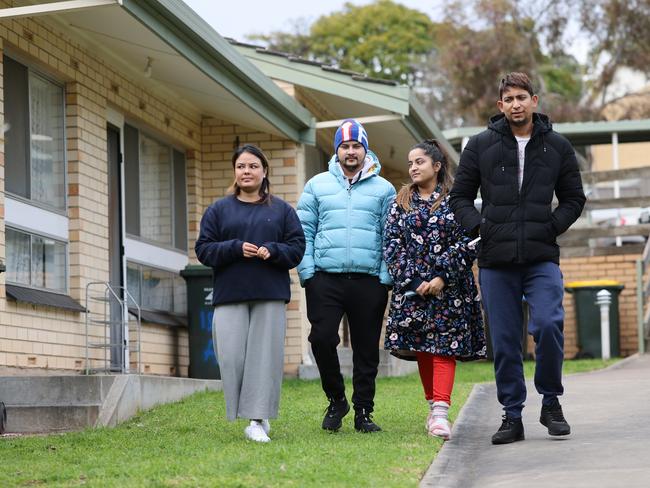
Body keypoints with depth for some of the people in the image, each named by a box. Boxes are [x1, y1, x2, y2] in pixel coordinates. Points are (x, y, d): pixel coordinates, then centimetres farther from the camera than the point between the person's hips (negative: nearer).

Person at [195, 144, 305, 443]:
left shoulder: (282, 210, 11)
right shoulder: (219, 210, 11)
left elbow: (297, 247, 6)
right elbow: (204, 249, 4)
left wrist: (272, 250, -13)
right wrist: (236, 248, -12)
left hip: (270, 296, 0)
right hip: (229, 295, 0)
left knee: (265, 356, -6)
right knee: (232, 356, -7)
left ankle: (258, 420, -1)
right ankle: (255, 412, 10)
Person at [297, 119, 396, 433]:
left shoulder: (383, 189, 10)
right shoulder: (317, 186, 11)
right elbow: (304, 231, 8)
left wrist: (386, 277, -4)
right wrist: (307, 272, -2)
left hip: (369, 281, 0)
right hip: (325, 279, 0)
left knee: (366, 348, 4)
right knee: (322, 339, -10)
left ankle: (363, 412, 14)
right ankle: (336, 400, 11)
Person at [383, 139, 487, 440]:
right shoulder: (401, 203, 11)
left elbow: (467, 242, -3)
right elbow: (392, 244, 3)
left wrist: (442, 276, -13)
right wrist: (413, 281, -9)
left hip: (449, 287, -3)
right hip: (411, 287, 3)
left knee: (444, 346, -10)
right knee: (421, 347, 5)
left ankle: (440, 413, -19)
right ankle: (433, 406, 16)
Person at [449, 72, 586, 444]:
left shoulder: (557, 147, 8)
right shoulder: (481, 146, 7)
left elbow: (574, 198, 14)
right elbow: (460, 197, 11)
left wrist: (552, 227, -1)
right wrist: (479, 227, -5)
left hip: (543, 258, -1)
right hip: (496, 260, 1)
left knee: (549, 325, -17)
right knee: (505, 341, 2)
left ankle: (551, 401, 3)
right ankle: (512, 416, 12)